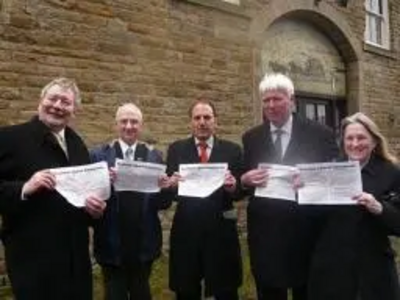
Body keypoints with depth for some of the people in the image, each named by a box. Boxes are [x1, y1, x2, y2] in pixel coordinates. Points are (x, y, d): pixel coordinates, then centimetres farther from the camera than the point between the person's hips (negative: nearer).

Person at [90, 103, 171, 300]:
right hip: (111, 244, -1)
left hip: (144, 244, 2)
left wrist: (165, 187, -22)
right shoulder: (99, 155, -3)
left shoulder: (154, 156, 1)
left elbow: (164, 204, -1)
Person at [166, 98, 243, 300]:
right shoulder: (176, 149, 4)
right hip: (185, 230, 1)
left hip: (221, 231, 0)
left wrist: (232, 186, -22)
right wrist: (171, 184, -23)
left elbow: (240, 191, 0)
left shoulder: (232, 150, 2)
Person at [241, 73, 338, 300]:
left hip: (307, 232, -2)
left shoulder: (321, 134, -3)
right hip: (264, 233, 2)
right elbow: (244, 182, 7)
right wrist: (246, 180, -15)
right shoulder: (251, 138, 6)